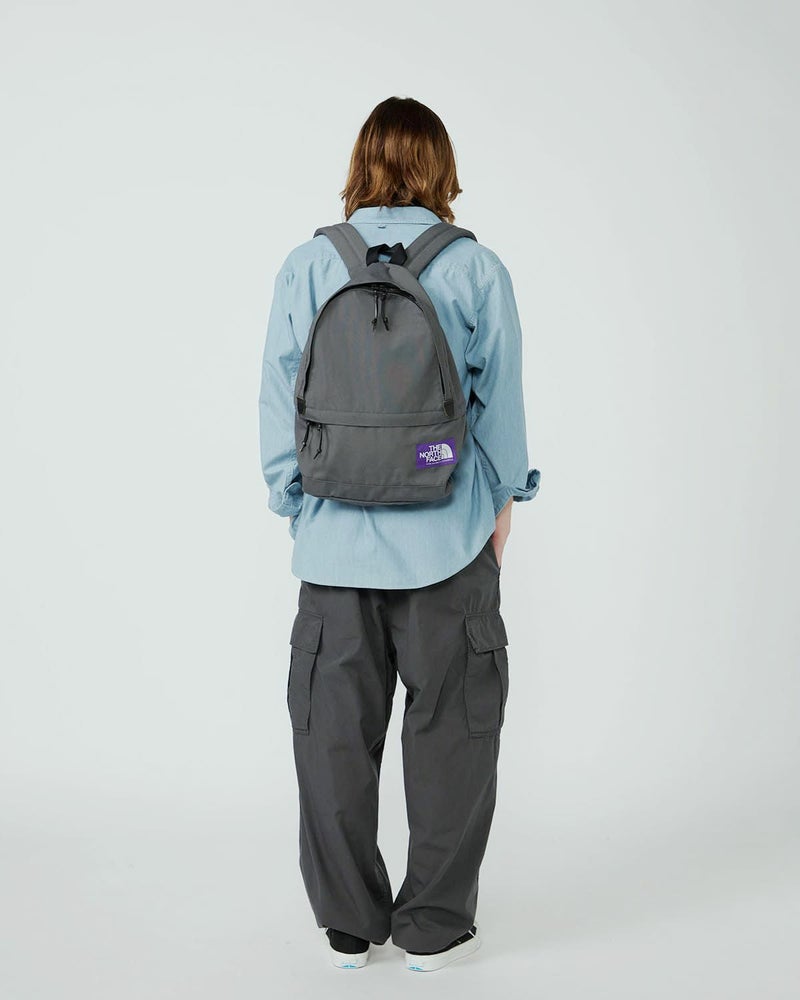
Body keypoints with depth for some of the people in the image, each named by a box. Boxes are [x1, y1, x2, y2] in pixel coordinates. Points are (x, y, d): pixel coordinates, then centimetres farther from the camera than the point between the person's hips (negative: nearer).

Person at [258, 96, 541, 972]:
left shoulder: (307, 265, -1)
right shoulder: (476, 268, -5)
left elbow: (280, 401, 2)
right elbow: (501, 399, 0)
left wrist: (295, 505, 12)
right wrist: (502, 499, 13)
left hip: (337, 539, 2)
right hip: (448, 537, -1)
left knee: (335, 730, 12)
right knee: (448, 728, 10)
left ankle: (349, 924, 23)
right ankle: (433, 927, 19)